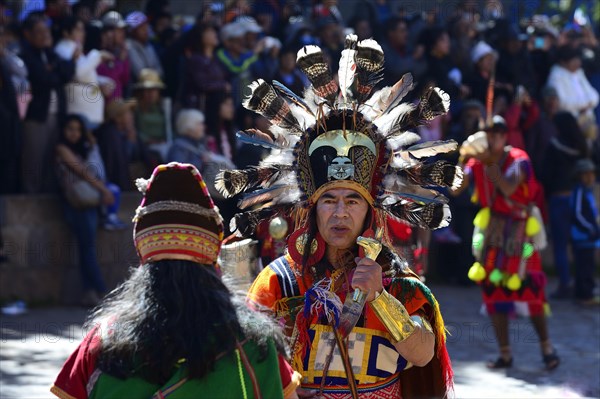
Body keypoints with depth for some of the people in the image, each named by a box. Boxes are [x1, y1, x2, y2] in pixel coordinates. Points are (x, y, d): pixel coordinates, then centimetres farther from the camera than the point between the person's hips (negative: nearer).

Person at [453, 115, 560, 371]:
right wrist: (460, 162, -24)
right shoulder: (477, 163, 2)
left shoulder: (518, 160, -10)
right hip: (490, 233, 4)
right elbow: (455, 189, -11)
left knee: (527, 290, -7)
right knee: (493, 292, 4)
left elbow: (508, 188, -29)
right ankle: (505, 355, 12)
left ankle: (547, 348, 8)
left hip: (517, 232, -4)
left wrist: (489, 163, -34)